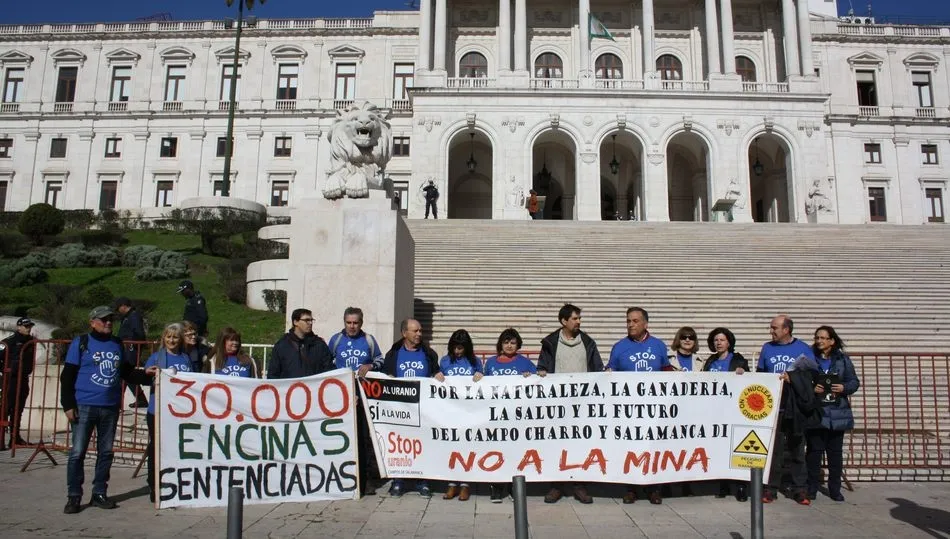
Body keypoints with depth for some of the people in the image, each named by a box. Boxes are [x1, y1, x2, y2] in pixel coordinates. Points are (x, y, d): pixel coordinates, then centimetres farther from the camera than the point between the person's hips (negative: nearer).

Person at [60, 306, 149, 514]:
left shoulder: (117, 344, 11)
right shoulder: (80, 343, -2)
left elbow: (127, 372, 17)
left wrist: (145, 375, -1)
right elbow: (67, 376, -3)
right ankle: (73, 496, 9)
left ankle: (100, 493, 19)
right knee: (77, 452, -2)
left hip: (111, 408, 4)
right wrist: (68, 404, -9)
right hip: (84, 406, -4)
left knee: (106, 452, 9)